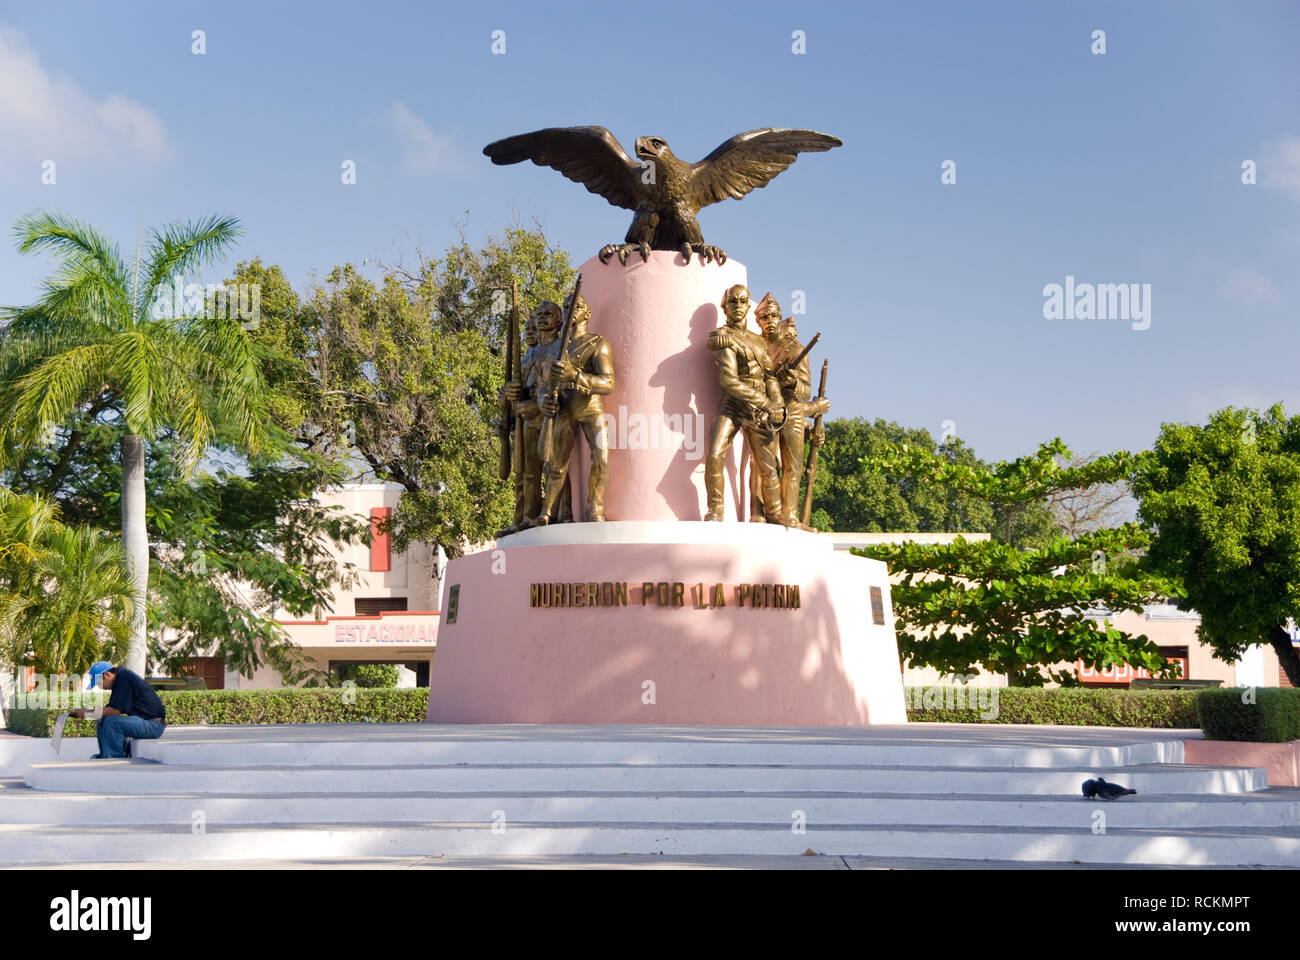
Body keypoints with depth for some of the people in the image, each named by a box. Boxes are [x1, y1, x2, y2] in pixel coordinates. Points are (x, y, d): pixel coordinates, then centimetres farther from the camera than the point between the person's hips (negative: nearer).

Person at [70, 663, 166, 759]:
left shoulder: (124, 678, -16)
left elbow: (115, 710, -20)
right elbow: (110, 709, 15)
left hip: (153, 725, -10)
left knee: (111, 721, -24)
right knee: (103, 721, 9)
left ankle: (110, 760, -15)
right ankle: (104, 756, 9)